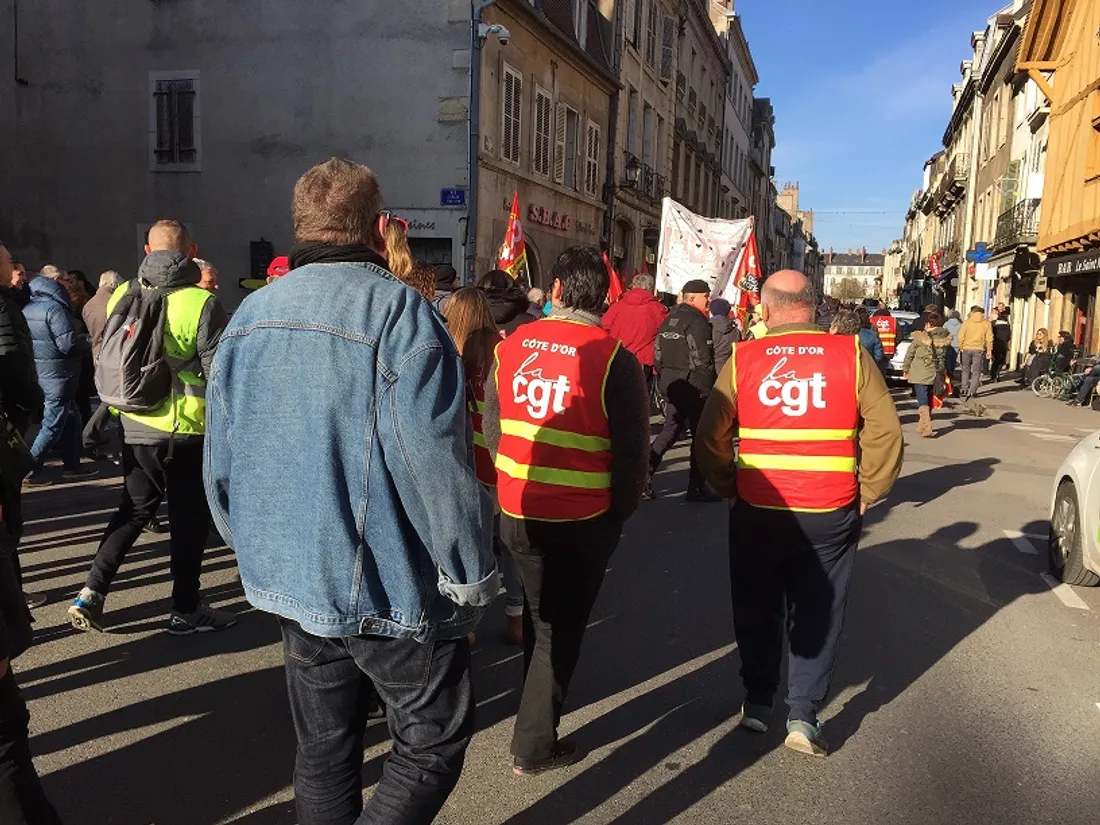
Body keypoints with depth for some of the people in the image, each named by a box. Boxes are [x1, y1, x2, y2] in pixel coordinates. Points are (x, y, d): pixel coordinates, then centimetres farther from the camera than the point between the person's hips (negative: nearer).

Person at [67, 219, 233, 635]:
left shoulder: (121, 296, 4)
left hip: (134, 426, 5)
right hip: (185, 429, -5)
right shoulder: (201, 303, -14)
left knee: (134, 509, 20)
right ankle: (186, 610, 18)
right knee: (189, 517, 8)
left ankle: (92, 592, 14)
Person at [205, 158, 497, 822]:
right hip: (390, 591, -7)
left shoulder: (249, 316, 6)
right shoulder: (398, 311, -17)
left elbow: (221, 464, 10)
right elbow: (435, 465, -23)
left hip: (290, 584, 7)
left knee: (324, 748, 21)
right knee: (434, 742, 12)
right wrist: (474, 577, -11)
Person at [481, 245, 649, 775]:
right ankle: (534, 746, 22)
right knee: (562, 627, 13)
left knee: (538, 612, 25)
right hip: (584, 518, -4)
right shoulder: (613, 358, -15)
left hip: (517, 510, 4)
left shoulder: (512, 346, -3)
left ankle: (538, 705, 43)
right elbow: (631, 448, -12)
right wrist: (621, 511, 3)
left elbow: (491, 427, 7)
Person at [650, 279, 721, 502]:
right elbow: (703, 361, -19)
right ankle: (696, 488, 9)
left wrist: (665, 382, 20)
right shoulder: (697, 322, -15)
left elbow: (658, 356, 14)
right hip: (694, 388, -8)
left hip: (672, 385, 8)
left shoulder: (669, 319, 11)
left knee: (670, 430, 16)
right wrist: (709, 390, -11)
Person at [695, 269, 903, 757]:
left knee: (757, 608, 18)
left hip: (756, 511, 0)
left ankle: (757, 702, 29)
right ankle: (803, 715, 13)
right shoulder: (851, 356, -4)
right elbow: (885, 431, -6)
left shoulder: (743, 359, -5)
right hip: (831, 514, 0)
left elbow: (710, 438, -5)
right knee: (818, 612, 14)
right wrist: (866, 493, 4)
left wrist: (729, 488, 8)